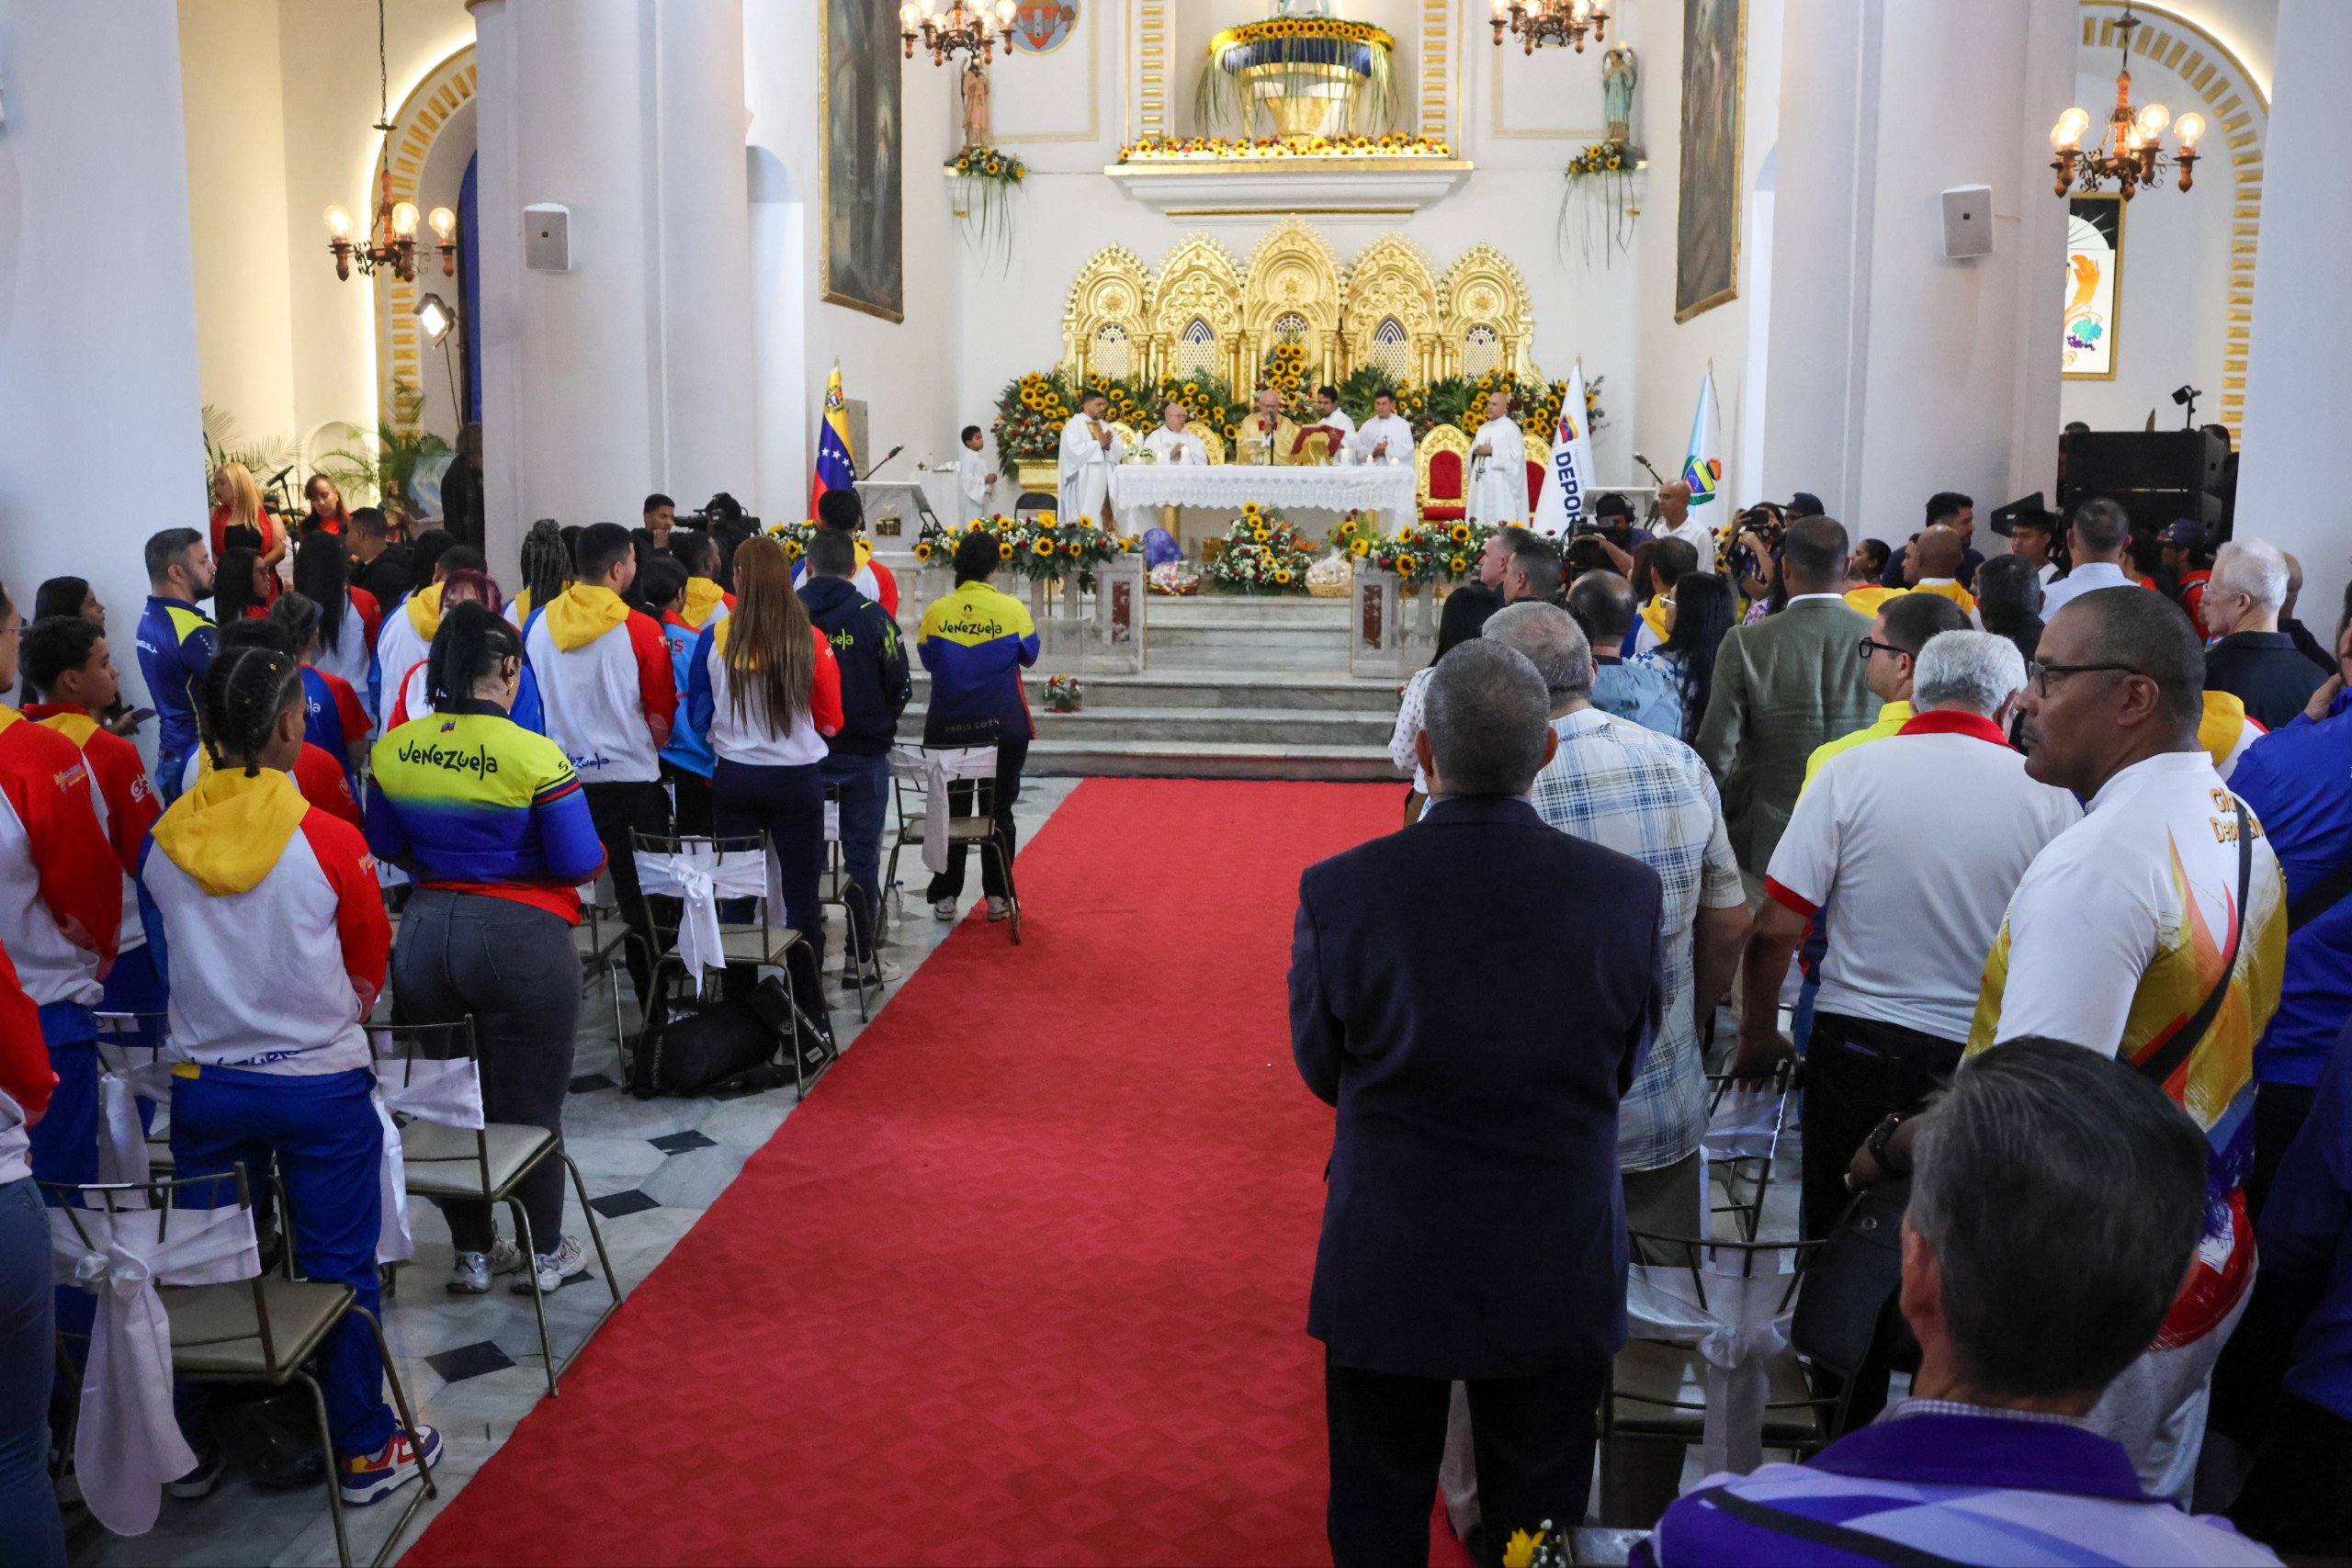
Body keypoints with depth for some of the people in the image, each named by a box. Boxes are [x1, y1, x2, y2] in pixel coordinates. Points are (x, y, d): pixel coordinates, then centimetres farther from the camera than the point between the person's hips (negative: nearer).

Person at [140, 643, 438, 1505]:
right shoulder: (330, 841, -16)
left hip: (203, 1087, 3)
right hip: (321, 1084, -3)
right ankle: (363, 1450, 20)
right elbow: (370, 963, -2)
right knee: (340, 1269, 9)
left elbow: (165, 959, 9)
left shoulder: (163, 844, -6)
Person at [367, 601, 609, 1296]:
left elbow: (387, 849, 10)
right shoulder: (535, 757, -17)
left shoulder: (393, 750, -2)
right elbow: (581, 866, -13)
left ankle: (472, 1252, 30)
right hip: (518, 939, -4)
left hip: (426, 936, 5)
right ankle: (544, 1256, 24)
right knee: (530, 1107, 10)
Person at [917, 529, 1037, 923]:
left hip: (948, 727, 1)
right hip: (1003, 726, -1)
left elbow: (927, 659, 6)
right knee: (999, 809, 10)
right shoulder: (1012, 609, -10)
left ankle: (945, 897, 14)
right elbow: (1028, 656, 4)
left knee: (950, 810, 11)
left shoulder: (936, 611, -7)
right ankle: (997, 897, 11)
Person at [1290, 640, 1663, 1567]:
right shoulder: (1627, 893, -16)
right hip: (1559, 1273, 1)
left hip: (1386, 1270, -1)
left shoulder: (1338, 892, -20)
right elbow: (1624, 1067, -1)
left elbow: (1323, 1071, -5)